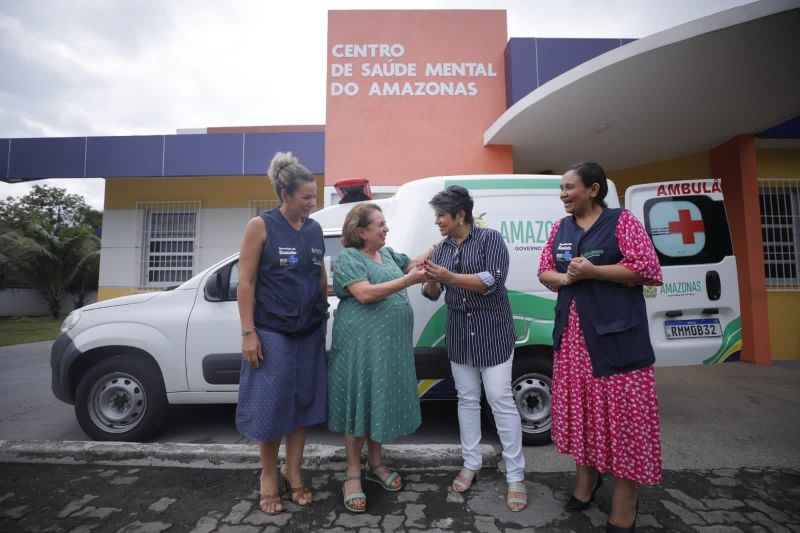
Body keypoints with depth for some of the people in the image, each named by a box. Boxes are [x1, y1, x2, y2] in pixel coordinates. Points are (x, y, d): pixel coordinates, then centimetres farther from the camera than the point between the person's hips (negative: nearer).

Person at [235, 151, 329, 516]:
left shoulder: (315, 230, 6)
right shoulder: (260, 226, -8)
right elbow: (245, 282, -9)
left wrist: (324, 318, 11)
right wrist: (248, 332, -13)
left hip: (309, 333, 5)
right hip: (272, 332, -4)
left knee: (304, 402, 11)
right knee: (271, 405, 7)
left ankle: (293, 471, 31)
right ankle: (269, 475, 29)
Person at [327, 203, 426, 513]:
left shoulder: (388, 253, 12)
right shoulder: (349, 258, -11)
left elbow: (413, 264, 24)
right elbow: (365, 294, -23)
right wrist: (409, 280, -24)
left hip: (391, 342, 7)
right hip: (360, 343, -7)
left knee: (383, 401, 15)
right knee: (359, 402, 3)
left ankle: (376, 464, 32)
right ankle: (353, 475, 19)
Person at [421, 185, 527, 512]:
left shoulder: (490, 239, -8)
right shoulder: (442, 248, 8)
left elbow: (494, 281, -21)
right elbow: (432, 293, 5)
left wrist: (449, 277, -28)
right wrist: (431, 280, -18)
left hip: (492, 333, -5)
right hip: (458, 335, 5)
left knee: (500, 401, -2)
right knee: (467, 399, 12)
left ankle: (515, 476, 10)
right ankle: (471, 463, 27)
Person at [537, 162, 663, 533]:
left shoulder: (621, 221, -5)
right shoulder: (560, 228, 11)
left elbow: (647, 268, -12)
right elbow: (544, 272, 13)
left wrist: (591, 271, -17)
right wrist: (565, 278, -9)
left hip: (617, 331, -5)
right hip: (572, 331, 6)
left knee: (621, 406, 0)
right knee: (579, 402, 13)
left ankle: (625, 493, 17)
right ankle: (587, 474, 31)